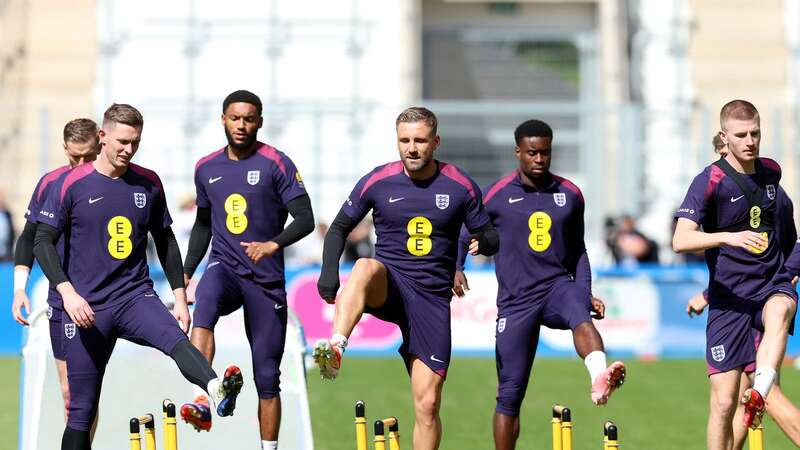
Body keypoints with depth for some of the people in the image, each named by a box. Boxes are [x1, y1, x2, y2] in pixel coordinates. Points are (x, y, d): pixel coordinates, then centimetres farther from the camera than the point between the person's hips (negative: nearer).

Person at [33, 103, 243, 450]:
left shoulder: (149, 184, 7)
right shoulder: (70, 185, -3)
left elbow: (165, 241, 18)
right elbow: (43, 242, -3)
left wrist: (180, 298, 15)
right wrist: (68, 292, -16)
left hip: (136, 297, 1)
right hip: (87, 306, -1)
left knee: (174, 336, -33)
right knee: (82, 409, 1)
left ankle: (216, 389, -59)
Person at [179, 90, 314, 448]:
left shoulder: (276, 164, -4)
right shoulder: (206, 168, 10)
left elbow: (305, 220, -10)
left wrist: (274, 244, -28)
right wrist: (186, 273, 15)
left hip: (266, 278, -2)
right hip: (224, 267, 2)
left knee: (267, 378, 2)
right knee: (203, 310, -34)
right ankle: (203, 403, -45)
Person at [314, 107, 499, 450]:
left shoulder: (461, 187, 0)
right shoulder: (378, 182, 0)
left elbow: (491, 238, 7)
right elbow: (340, 227, 10)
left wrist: (484, 241, -17)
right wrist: (329, 271, -6)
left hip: (432, 298, 1)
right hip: (388, 288, -1)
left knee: (427, 403, -4)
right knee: (366, 267, -38)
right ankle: (335, 349, -54)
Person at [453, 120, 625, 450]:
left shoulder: (569, 195, 9)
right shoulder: (498, 196, 1)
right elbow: (464, 237, 11)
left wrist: (586, 293, 8)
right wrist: (455, 270, -8)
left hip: (558, 286, 1)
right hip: (516, 301, -1)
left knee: (580, 314, -37)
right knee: (510, 392, 0)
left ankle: (599, 379, -64)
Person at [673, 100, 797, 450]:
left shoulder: (771, 171, 8)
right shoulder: (710, 181, -9)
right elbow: (681, 240, -22)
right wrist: (728, 237, -36)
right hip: (728, 298, -3)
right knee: (724, 401, -5)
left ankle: (758, 395, -48)